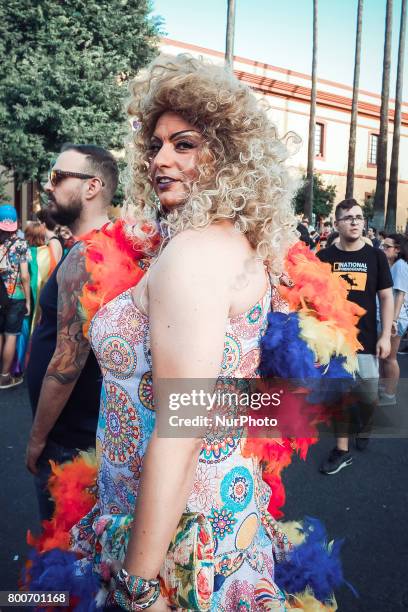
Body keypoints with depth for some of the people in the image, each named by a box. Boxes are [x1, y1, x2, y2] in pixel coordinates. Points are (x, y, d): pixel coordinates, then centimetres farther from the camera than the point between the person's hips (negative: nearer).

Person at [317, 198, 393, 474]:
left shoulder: (376, 256, 1)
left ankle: (363, 426, 39)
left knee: (369, 396, 7)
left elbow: (386, 297, 2)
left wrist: (385, 336, -4)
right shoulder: (324, 257, -1)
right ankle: (342, 451, 19)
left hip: (365, 339, 0)